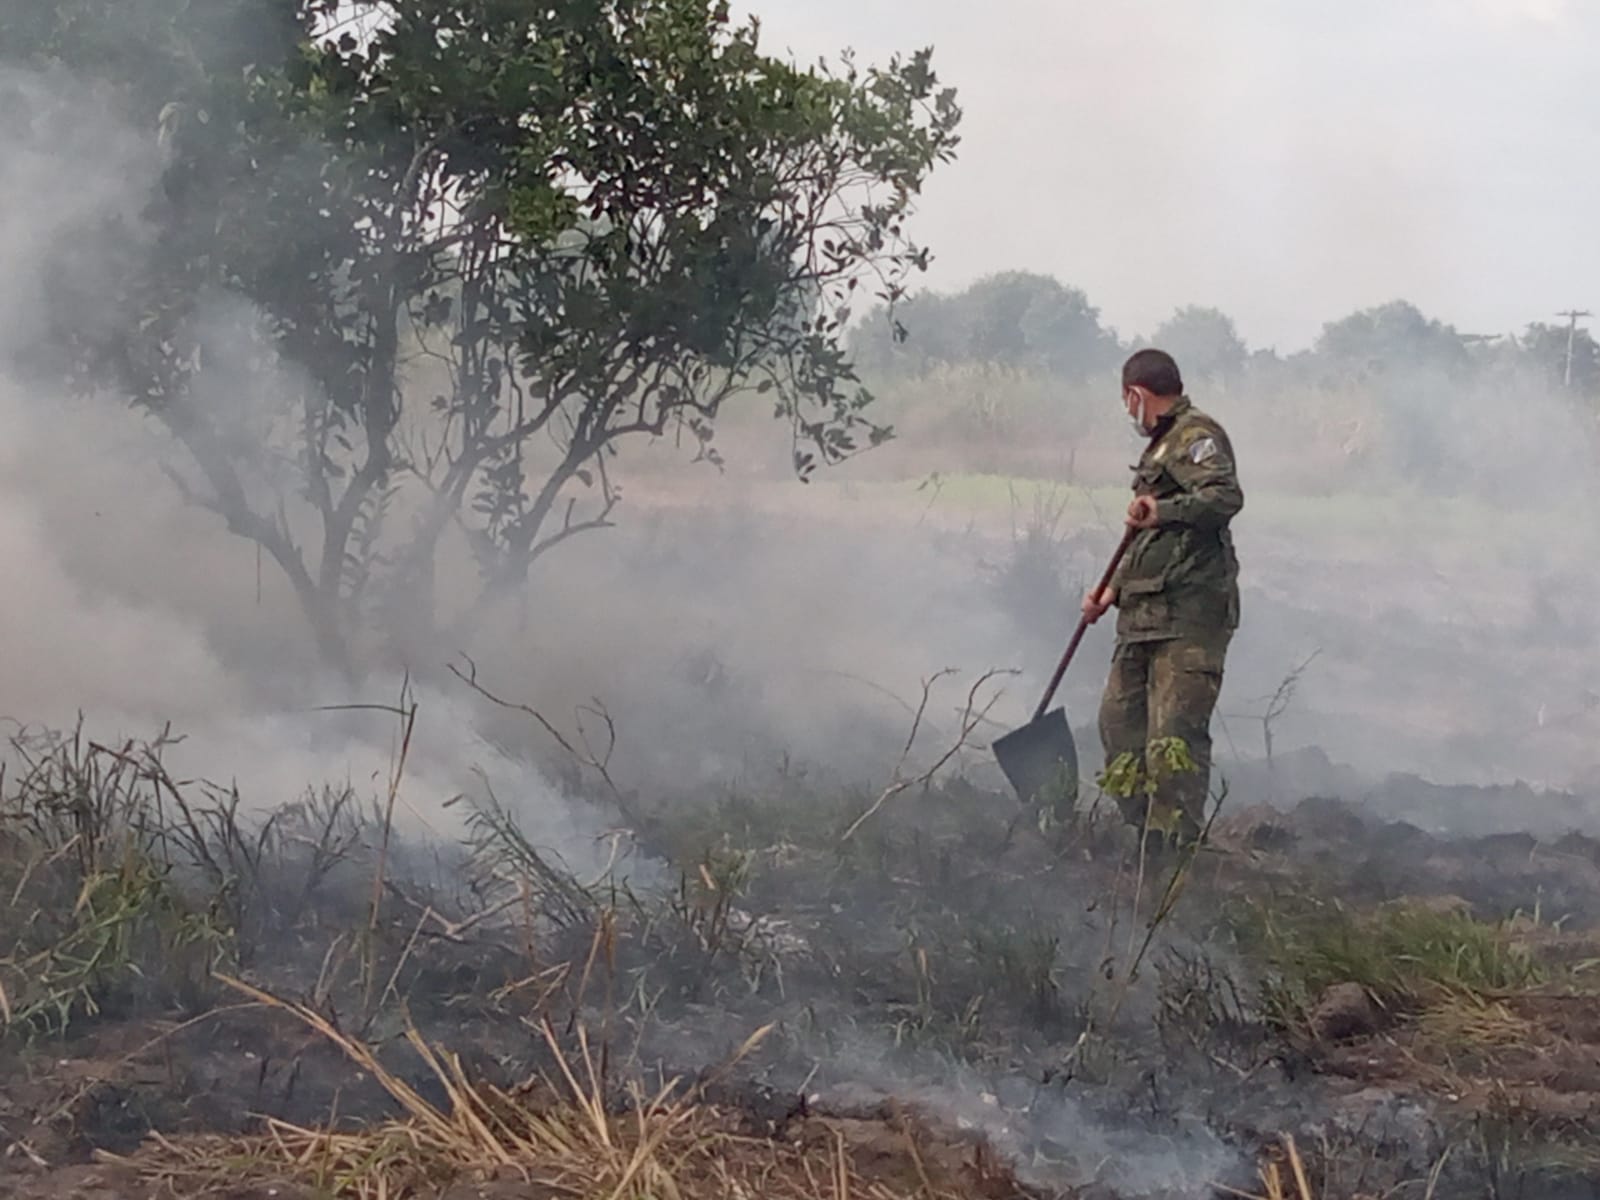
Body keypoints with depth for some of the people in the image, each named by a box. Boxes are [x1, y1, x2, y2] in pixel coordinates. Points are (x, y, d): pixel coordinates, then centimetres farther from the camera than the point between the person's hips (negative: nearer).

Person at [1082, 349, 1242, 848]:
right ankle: (1141, 833, 16)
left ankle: (1175, 845, -13)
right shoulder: (1161, 446, 24)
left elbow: (1226, 495, -25)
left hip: (1189, 616, -10)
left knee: (1175, 734, -14)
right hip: (1144, 615, 10)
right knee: (1119, 723, 10)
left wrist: (1162, 511, -36)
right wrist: (1112, 591, 23)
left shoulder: (1196, 436, -5)